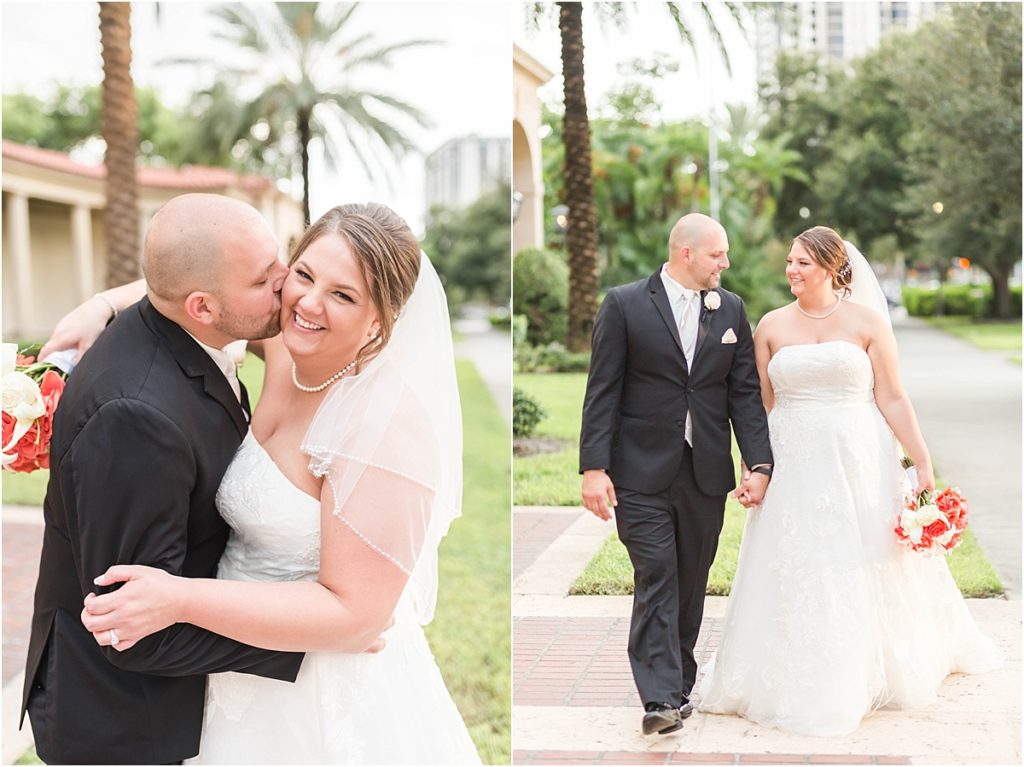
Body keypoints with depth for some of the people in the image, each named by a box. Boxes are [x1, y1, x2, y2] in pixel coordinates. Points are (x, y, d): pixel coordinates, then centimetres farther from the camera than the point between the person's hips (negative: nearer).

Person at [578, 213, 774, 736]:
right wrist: (594, 467, -11)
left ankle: (679, 680, 24)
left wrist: (758, 463, -2)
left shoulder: (731, 309, 9)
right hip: (643, 471, -4)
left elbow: (744, 392, 8)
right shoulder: (624, 305, -3)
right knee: (656, 576, -10)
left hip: (706, 472, 4)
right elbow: (602, 392, -5)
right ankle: (660, 698, -11)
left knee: (692, 581, 11)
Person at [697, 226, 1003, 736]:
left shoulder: (866, 320, 0)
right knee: (796, 578, 4)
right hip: (793, 468, 1)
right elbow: (759, 406, 8)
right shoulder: (771, 326, 5)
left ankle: (873, 673, 28)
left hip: (859, 464, -1)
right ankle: (804, 685, 20)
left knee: (865, 572, 7)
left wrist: (923, 465, -5)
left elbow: (892, 399, -2)